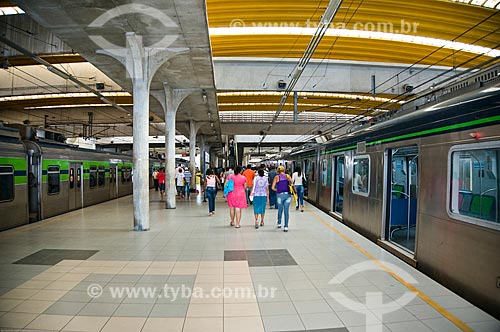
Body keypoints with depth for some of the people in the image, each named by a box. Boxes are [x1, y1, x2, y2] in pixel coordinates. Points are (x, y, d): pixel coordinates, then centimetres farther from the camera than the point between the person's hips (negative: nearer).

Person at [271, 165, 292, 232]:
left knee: (280, 210, 18)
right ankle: (286, 227, 3)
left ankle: (279, 223, 36)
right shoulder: (288, 176, 6)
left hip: (280, 195, 0)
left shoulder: (276, 177, 3)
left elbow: (272, 187, -1)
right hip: (288, 194, 0)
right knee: (286, 211, 4)